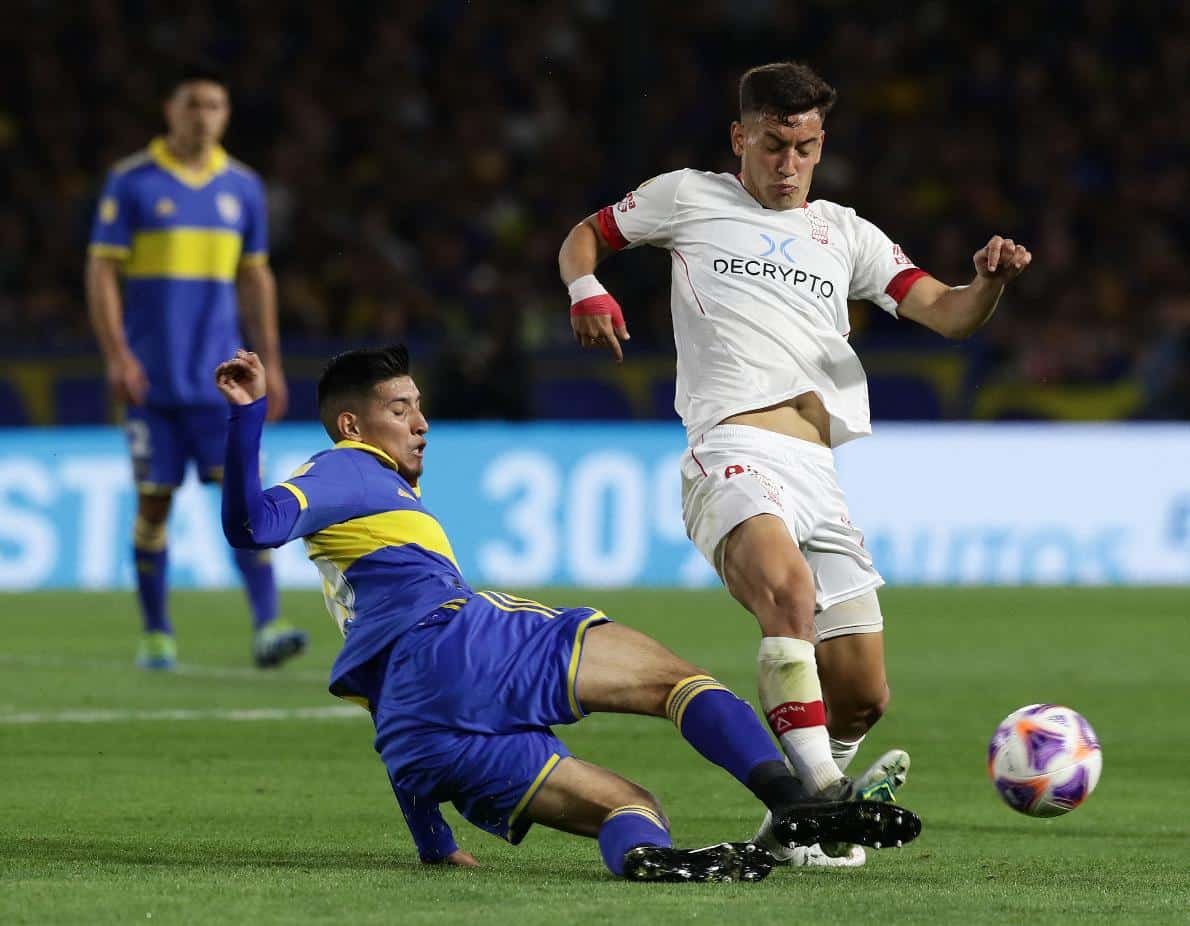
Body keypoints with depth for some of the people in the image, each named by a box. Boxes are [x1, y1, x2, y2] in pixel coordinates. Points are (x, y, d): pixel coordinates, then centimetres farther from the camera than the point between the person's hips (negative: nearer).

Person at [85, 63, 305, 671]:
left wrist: (270, 362, 11)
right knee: (154, 501, 2)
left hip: (221, 378, 2)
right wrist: (116, 356, -13)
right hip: (152, 381, -2)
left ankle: (266, 627, -14)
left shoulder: (242, 187, 9)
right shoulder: (131, 182, -2)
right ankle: (156, 636, 12)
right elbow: (102, 271, -4)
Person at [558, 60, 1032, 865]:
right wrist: (586, 290, 3)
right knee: (788, 588, -37)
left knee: (861, 695, 0)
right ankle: (824, 798, -44)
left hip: (818, 472, 5)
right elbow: (585, 236, 26)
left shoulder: (845, 234, 23)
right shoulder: (691, 197, 16)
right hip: (732, 455, -5)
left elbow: (946, 314, 15)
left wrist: (991, 281, -7)